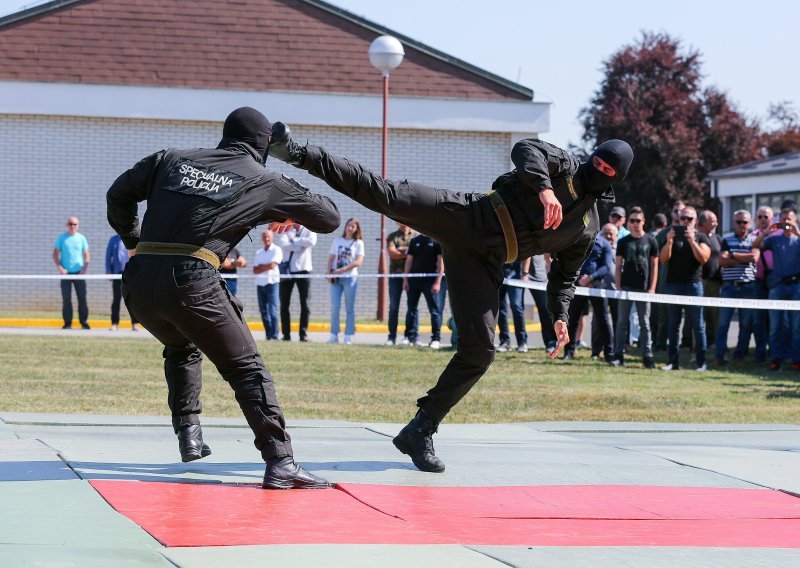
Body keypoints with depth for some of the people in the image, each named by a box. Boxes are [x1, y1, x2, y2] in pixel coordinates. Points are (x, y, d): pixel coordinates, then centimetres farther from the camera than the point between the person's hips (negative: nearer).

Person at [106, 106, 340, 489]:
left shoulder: (171, 159, 20)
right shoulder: (264, 182, 12)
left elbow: (118, 195, 23)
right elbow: (329, 218, 20)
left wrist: (133, 240, 37)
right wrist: (293, 213, 39)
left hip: (139, 282, 5)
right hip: (191, 283, -4)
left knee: (181, 349, 33)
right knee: (246, 368, 3)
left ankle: (188, 435, 23)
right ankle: (280, 463, -9)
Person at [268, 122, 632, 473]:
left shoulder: (587, 229, 22)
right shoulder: (566, 167, 11)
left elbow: (564, 276, 28)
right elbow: (525, 149, -9)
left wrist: (560, 316, 11)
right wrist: (544, 187, -26)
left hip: (484, 263, 3)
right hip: (463, 217, -3)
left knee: (479, 350, -7)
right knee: (385, 194, -24)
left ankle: (421, 432, 3)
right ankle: (300, 154, -23)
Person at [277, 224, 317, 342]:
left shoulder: (309, 230, 6)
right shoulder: (286, 230, 8)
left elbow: (311, 242, -16)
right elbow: (282, 243, -11)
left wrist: (293, 240, -9)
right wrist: (301, 244, -12)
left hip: (303, 269, -1)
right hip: (287, 270, 1)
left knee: (305, 304, -1)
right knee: (284, 303, 2)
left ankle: (304, 334, 3)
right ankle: (286, 334, 7)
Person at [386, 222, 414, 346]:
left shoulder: (415, 236, 8)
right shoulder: (392, 237, 9)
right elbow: (392, 253, -5)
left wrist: (401, 249, -8)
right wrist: (408, 252, -7)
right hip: (395, 275, 0)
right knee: (393, 307, 2)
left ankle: (408, 336, 6)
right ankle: (392, 337, 4)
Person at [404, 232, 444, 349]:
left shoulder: (437, 241, 1)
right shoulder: (415, 241, 13)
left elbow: (441, 262, -2)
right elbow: (409, 260, 14)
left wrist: (437, 282, -9)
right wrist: (405, 279, 6)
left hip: (430, 280, -4)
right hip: (414, 279, 4)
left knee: (434, 310, -4)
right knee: (411, 309, 6)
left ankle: (436, 339, 0)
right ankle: (412, 337, 14)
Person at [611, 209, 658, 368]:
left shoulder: (650, 241, 4)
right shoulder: (623, 242, 7)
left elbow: (654, 266, 4)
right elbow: (618, 266, 7)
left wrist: (652, 288, -3)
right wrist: (618, 287, -2)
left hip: (644, 288, -1)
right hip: (626, 287, 1)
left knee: (644, 323, 3)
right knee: (622, 321, 3)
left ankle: (647, 356, 5)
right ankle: (619, 355, 6)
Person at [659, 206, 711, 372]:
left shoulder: (700, 237, 6)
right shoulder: (672, 235, 12)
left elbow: (703, 258, -10)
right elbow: (663, 260, 2)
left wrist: (691, 240, -19)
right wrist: (669, 241, -11)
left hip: (693, 284, -3)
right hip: (673, 284, 3)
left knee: (698, 325, -3)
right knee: (673, 325, 4)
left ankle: (701, 362, -3)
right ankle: (672, 361, 7)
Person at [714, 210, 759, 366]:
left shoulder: (754, 241, 8)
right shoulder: (727, 240, 9)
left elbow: (754, 257, -10)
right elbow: (722, 261, -5)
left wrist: (732, 255, -5)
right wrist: (744, 259, -9)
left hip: (748, 287, 0)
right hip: (729, 286, 0)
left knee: (746, 324, 2)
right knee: (723, 322, -4)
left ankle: (739, 355, 11)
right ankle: (719, 356, -2)